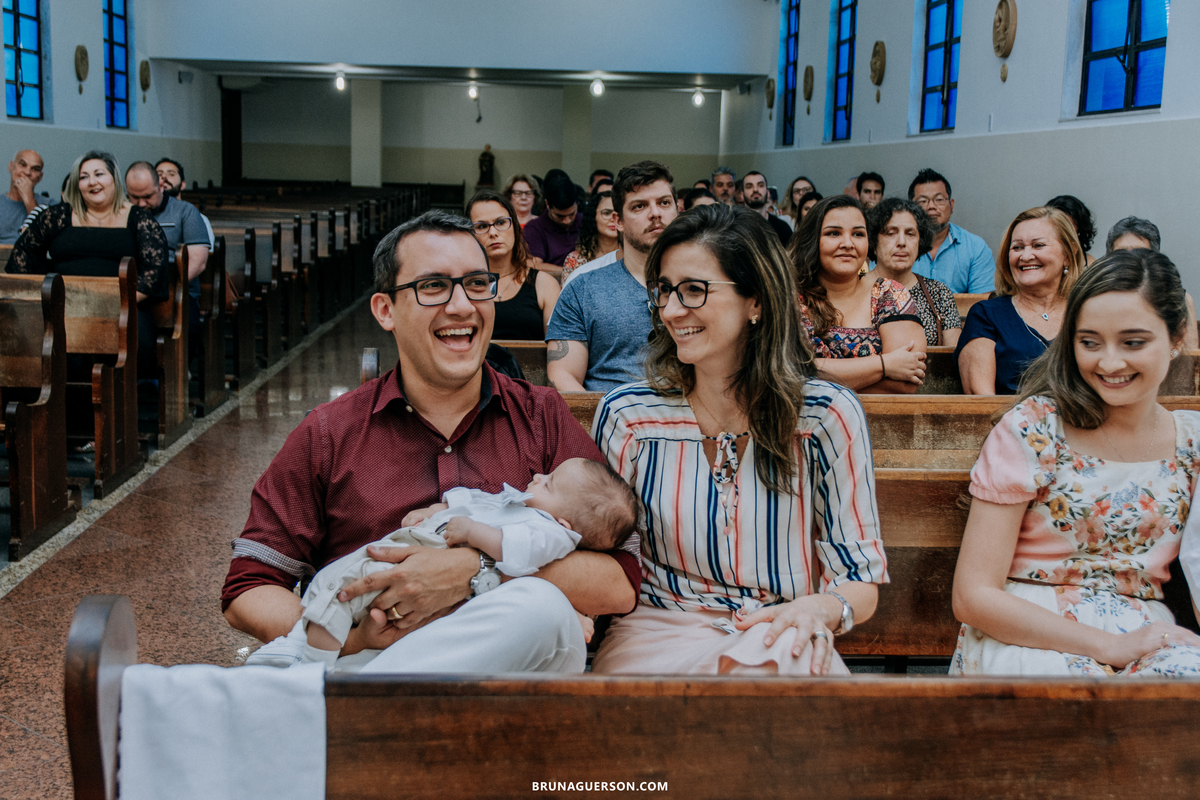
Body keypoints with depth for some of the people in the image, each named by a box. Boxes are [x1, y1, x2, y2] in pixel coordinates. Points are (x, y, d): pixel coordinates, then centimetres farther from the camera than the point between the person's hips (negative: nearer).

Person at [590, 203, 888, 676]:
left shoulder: (827, 416, -1)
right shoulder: (626, 416, 2)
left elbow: (861, 579, 2)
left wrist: (819, 609, -21)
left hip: (783, 642, 0)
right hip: (657, 636, 0)